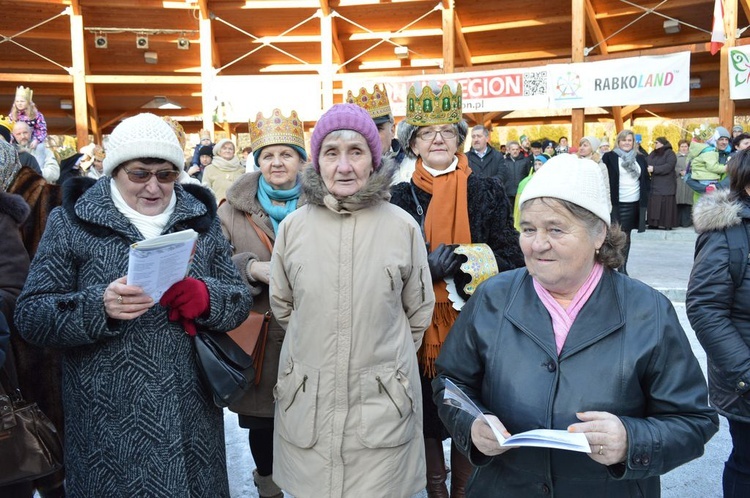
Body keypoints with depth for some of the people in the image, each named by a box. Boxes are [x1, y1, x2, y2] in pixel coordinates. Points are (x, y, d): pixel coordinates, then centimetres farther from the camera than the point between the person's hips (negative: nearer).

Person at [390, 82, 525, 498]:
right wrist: (428, 270, -17)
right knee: (427, 417, 12)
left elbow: (510, 259, 1)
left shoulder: (488, 193, 2)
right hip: (421, 326, 1)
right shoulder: (400, 197, 2)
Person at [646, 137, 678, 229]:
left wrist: (654, 169, -20)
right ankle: (654, 223, 9)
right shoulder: (653, 153, 17)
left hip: (666, 186, -6)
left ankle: (667, 225, -2)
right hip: (654, 185, 6)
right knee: (653, 205, 4)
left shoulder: (670, 153, -4)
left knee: (666, 206, -6)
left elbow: (668, 166, -17)